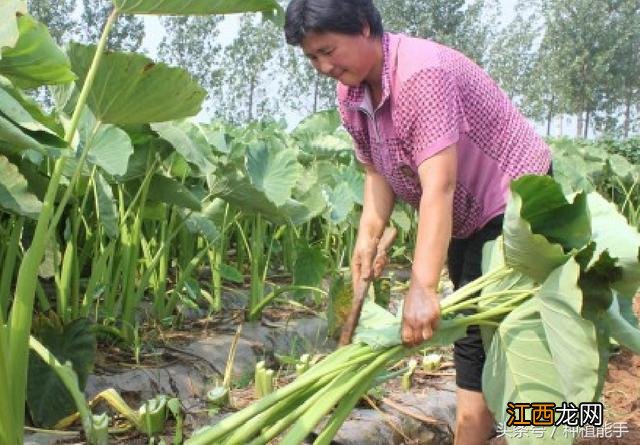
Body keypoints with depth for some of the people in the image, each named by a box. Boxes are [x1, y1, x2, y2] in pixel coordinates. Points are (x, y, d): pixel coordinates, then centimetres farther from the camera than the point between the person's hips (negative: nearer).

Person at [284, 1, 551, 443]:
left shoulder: (421, 73, -31)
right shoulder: (351, 95, -4)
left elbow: (438, 185, -37)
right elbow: (379, 170, 4)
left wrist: (423, 288, -41)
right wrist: (368, 238, -11)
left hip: (516, 200, -9)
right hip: (466, 217, 9)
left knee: (482, 333, -10)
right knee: (467, 326, 15)